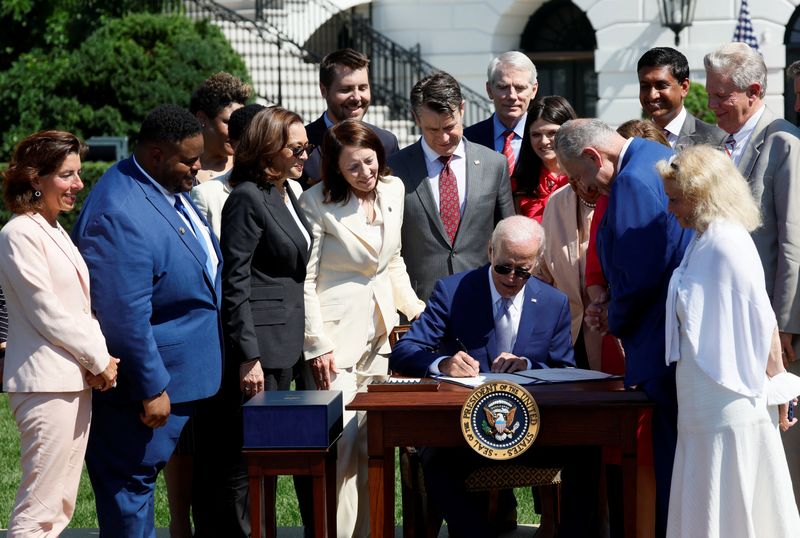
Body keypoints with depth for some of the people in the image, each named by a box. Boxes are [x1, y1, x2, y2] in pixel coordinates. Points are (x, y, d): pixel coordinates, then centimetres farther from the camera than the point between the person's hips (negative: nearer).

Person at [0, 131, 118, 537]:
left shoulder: (55, 231, 17)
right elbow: (47, 313, -14)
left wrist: (99, 358, 2)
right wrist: (100, 360, -7)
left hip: (76, 381, 10)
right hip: (46, 383, -9)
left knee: (61, 505, 11)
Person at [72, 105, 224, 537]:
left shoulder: (171, 186, 5)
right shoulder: (119, 214, -27)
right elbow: (126, 315, -26)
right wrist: (150, 389, -22)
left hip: (190, 371, 10)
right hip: (152, 379, -10)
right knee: (131, 483, 1)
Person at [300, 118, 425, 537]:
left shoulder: (393, 189, 7)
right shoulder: (317, 204, -12)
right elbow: (304, 280, -11)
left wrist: (416, 310, 12)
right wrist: (317, 345, -14)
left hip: (379, 330, 6)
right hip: (337, 334, -6)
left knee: (373, 440, 7)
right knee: (343, 438, -11)